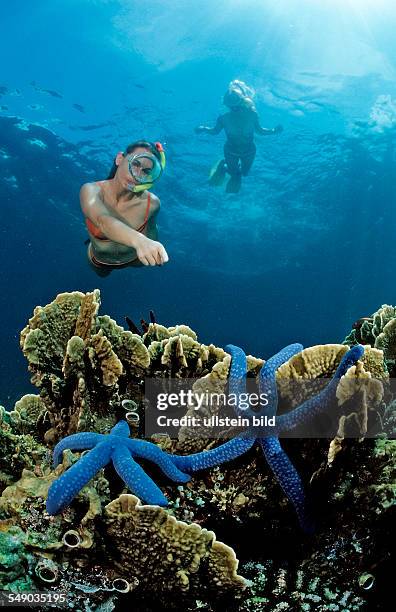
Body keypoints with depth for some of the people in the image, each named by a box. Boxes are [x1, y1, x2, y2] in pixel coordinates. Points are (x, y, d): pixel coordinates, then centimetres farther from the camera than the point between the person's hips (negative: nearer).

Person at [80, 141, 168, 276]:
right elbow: (103, 221, -61)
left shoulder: (151, 203, -34)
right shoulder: (91, 191, -39)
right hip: (99, 263, 0)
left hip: (133, 259, 1)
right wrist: (139, 241, -80)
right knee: (102, 274, 37)